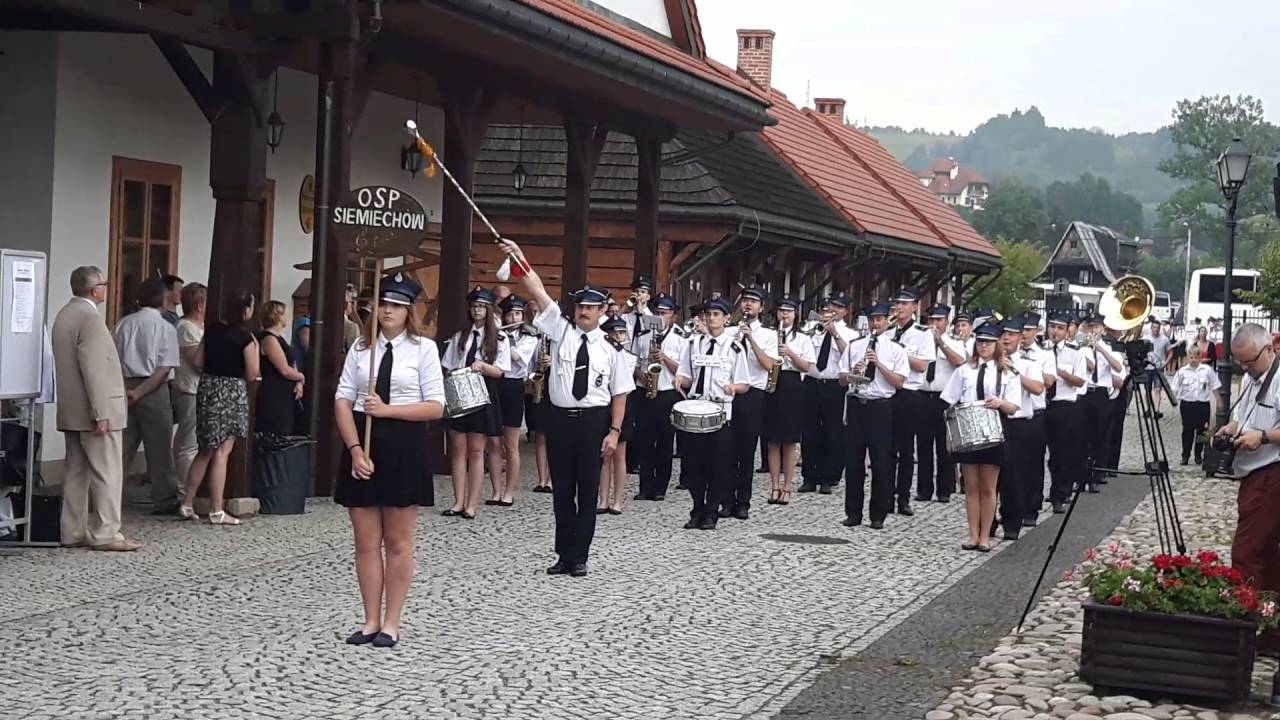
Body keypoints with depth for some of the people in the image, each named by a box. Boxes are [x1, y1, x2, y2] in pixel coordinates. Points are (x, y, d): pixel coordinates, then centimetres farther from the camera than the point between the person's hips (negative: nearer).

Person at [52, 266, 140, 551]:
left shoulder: (64, 315, 13)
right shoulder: (89, 317, -17)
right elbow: (94, 370, -22)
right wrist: (101, 414, -21)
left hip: (71, 411, 10)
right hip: (92, 410, -10)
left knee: (77, 472, 11)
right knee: (107, 474, -5)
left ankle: (73, 532, 13)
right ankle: (105, 534, -5)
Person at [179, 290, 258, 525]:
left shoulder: (211, 330, 6)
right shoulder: (244, 338, -11)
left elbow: (198, 362, 9)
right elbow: (251, 374, -8)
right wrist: (255, 348, 2)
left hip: (207, 388, 6)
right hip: (232, 392, -6)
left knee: (205, 450, 17)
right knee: (221, 452, -4)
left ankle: (187, 503, 17)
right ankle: (216, 511, -2)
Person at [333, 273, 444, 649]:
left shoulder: (423, 348, -2)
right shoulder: (361, 347, 5)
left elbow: (436, 407, -6)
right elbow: (343, 401, 0)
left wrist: (388, 409, -17)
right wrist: (355, 449, -12)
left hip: (403, 446, -3)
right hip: (362, 445, 3)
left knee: (398, 542, 5)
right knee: (366, 542, 6)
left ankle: (391, 624, 13)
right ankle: (371, 621, 15)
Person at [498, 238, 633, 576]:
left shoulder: (610, 350, 2)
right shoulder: (561, 331, 4)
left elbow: (620, 394, 2)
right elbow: (539, 292, -4)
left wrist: (614, 431, -7)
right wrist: (519, 258, -12)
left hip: (593, 421, -1)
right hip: (560, 418, 1)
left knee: (587, 490, 4)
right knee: (562, 489, 7)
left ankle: (579, 557, 13)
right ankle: (564, 554, 16)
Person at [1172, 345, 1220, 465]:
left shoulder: (1207, 370, -2)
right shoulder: (1182, 371, -2)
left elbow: (1215, 387, 6)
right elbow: (1175, 388, 0)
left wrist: (1219, 401, 6)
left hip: (1203, 404, 0)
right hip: (1187, 404, 0)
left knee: (1201, 430, 6)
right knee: (1187, 430, 4)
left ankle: (1199, 455, 19)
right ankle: (1185, 455, 12)